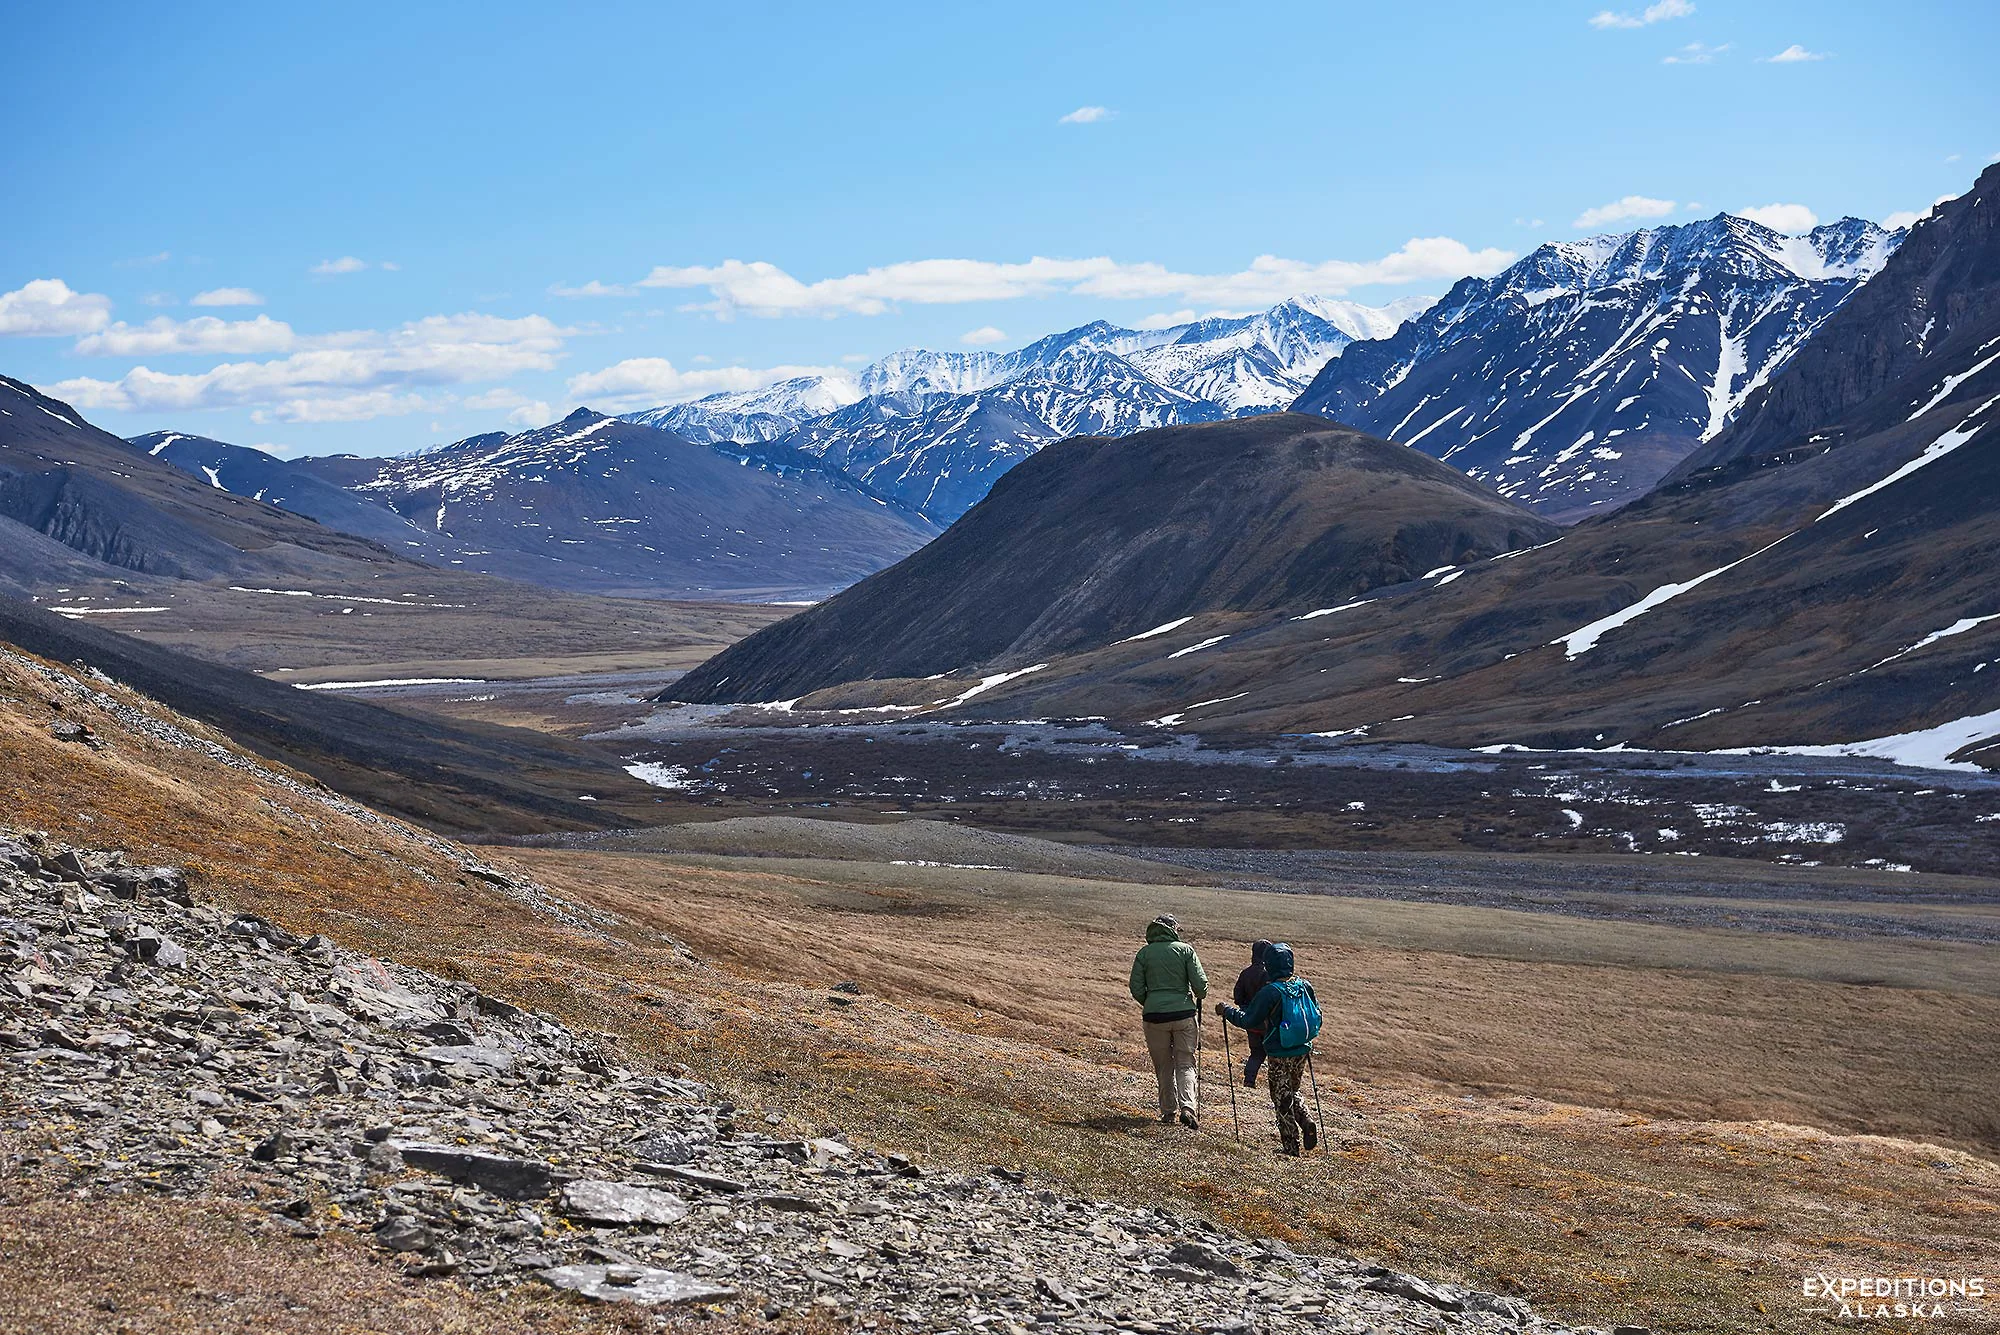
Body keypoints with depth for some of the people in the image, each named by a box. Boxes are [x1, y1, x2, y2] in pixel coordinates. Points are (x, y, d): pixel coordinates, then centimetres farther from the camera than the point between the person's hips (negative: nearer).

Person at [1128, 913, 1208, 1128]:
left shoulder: (1144, 953, 3)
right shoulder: (1185, 950, 0)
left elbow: (1136, 988, 2)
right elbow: (1200, 983, -5)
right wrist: (1199, 997, 17)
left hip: (1154, 1015, 1)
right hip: (1184, 1013, -1)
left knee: (1163, 1066, 14)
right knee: (1185, 1063, 5)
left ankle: (1168, 1111, 17)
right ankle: (1187, 1107, -14)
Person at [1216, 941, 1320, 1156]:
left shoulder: (1270, 992, -19)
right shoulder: (1304, 986, -2)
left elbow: (1247, 1020, -15)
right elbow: (1316, 1015, 11)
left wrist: (1226, 1010, 0)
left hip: (1279, 1055, -5)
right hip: (1302, 1052, 6)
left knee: (1282, 1100, 8)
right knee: (1293, 1092, 25)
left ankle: (1292, 1148, 11)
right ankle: (1307, 1123, 2)